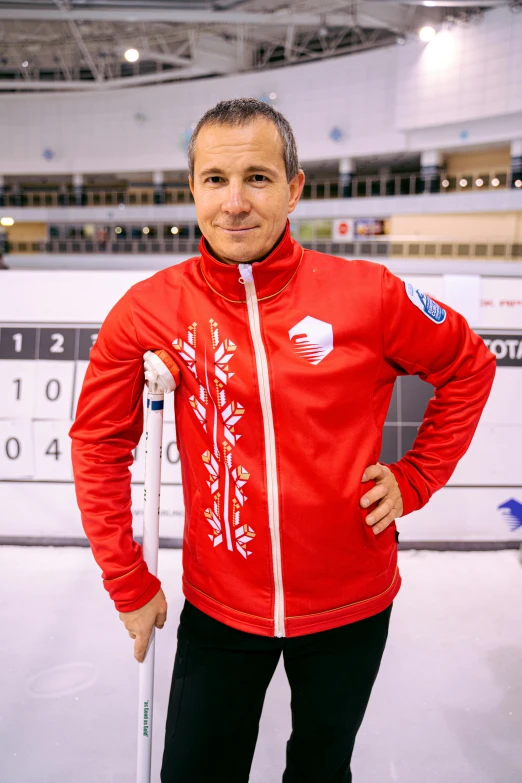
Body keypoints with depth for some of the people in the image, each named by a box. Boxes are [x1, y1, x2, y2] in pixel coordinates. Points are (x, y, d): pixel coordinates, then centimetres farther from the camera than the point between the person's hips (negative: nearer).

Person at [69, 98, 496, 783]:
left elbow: (470, 368, 3)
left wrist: (416, 478, -2)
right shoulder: (150, 310, -12)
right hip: (217, 606, 1)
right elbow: (100, 443, -1)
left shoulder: (369, 294, -14)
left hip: (351, 604, 0)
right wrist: (129, 584, 0)